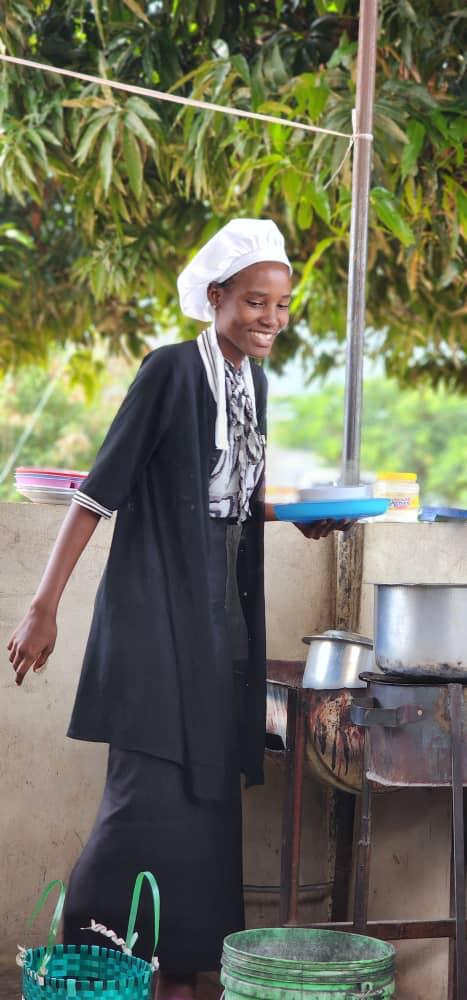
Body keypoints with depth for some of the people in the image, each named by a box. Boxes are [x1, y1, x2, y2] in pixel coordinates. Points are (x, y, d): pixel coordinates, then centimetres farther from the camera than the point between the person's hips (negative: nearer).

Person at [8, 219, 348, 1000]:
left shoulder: (252, 379, 10)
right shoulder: (171, 370, -12)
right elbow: (100, 490, -13)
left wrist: (301, 514, 3)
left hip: (224, 613, 8)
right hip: (155, 607, -8)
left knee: (211, 793, 8)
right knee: (151, 793, -10)